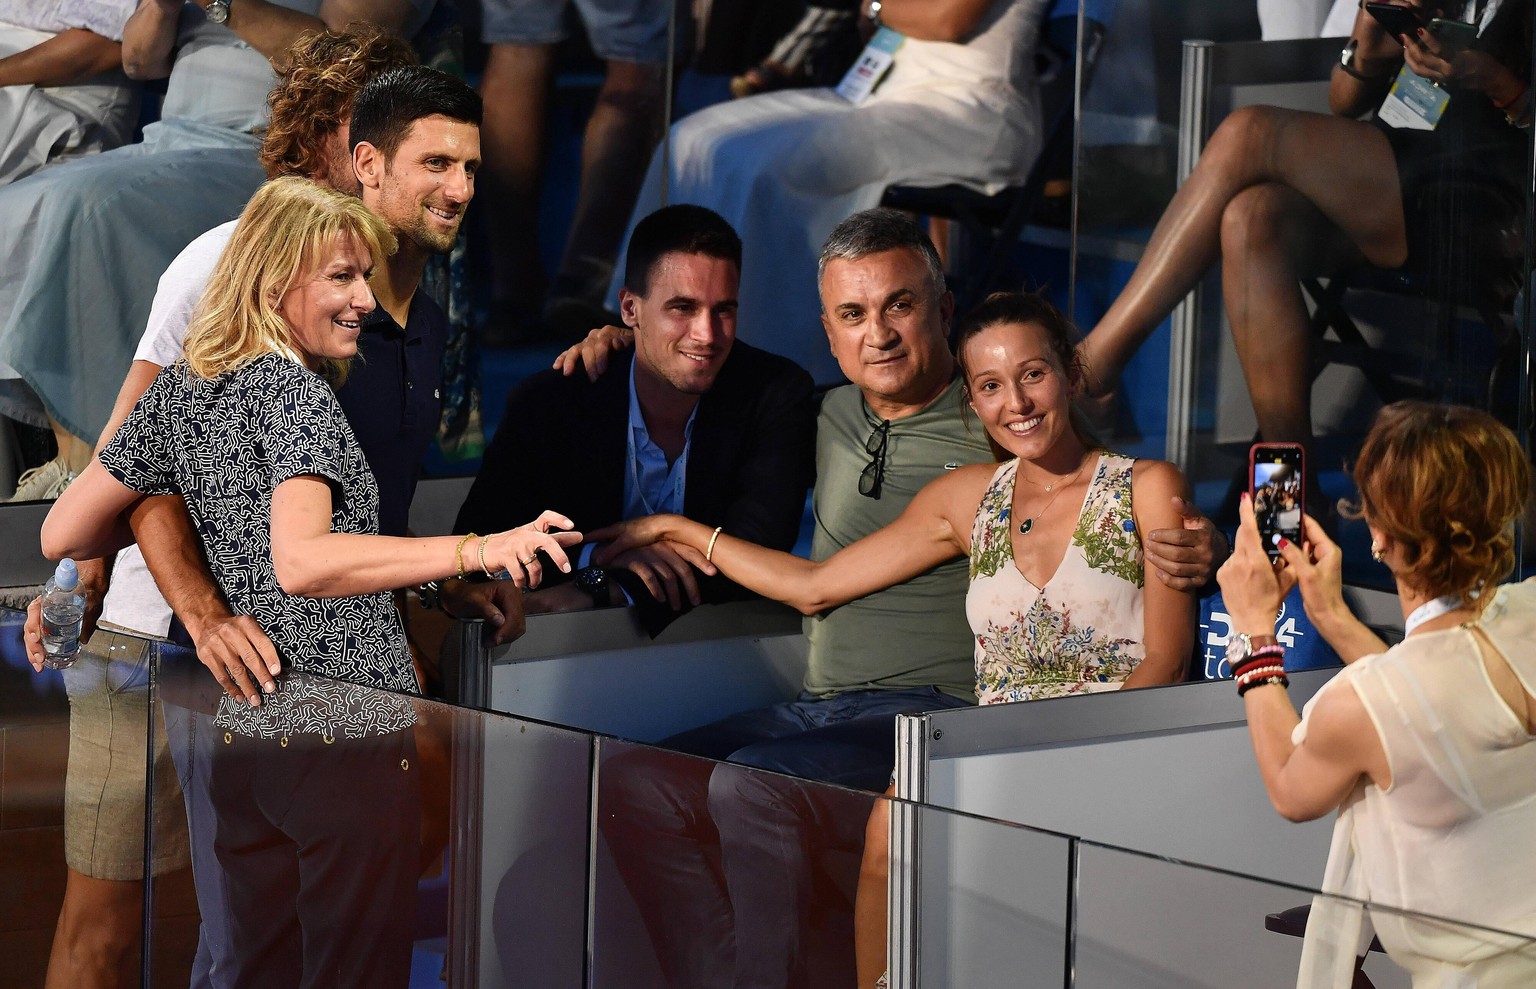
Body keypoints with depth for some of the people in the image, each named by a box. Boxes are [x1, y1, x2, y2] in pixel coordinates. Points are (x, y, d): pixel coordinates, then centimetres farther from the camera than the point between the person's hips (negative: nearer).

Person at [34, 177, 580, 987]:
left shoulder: (178, 389, 11)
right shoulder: (293, 389, -12)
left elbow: (63, 534, 16)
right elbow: (300, 562, -28)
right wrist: (475, 550, -34)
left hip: (241, 731, 8)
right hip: (344, 729, -8)